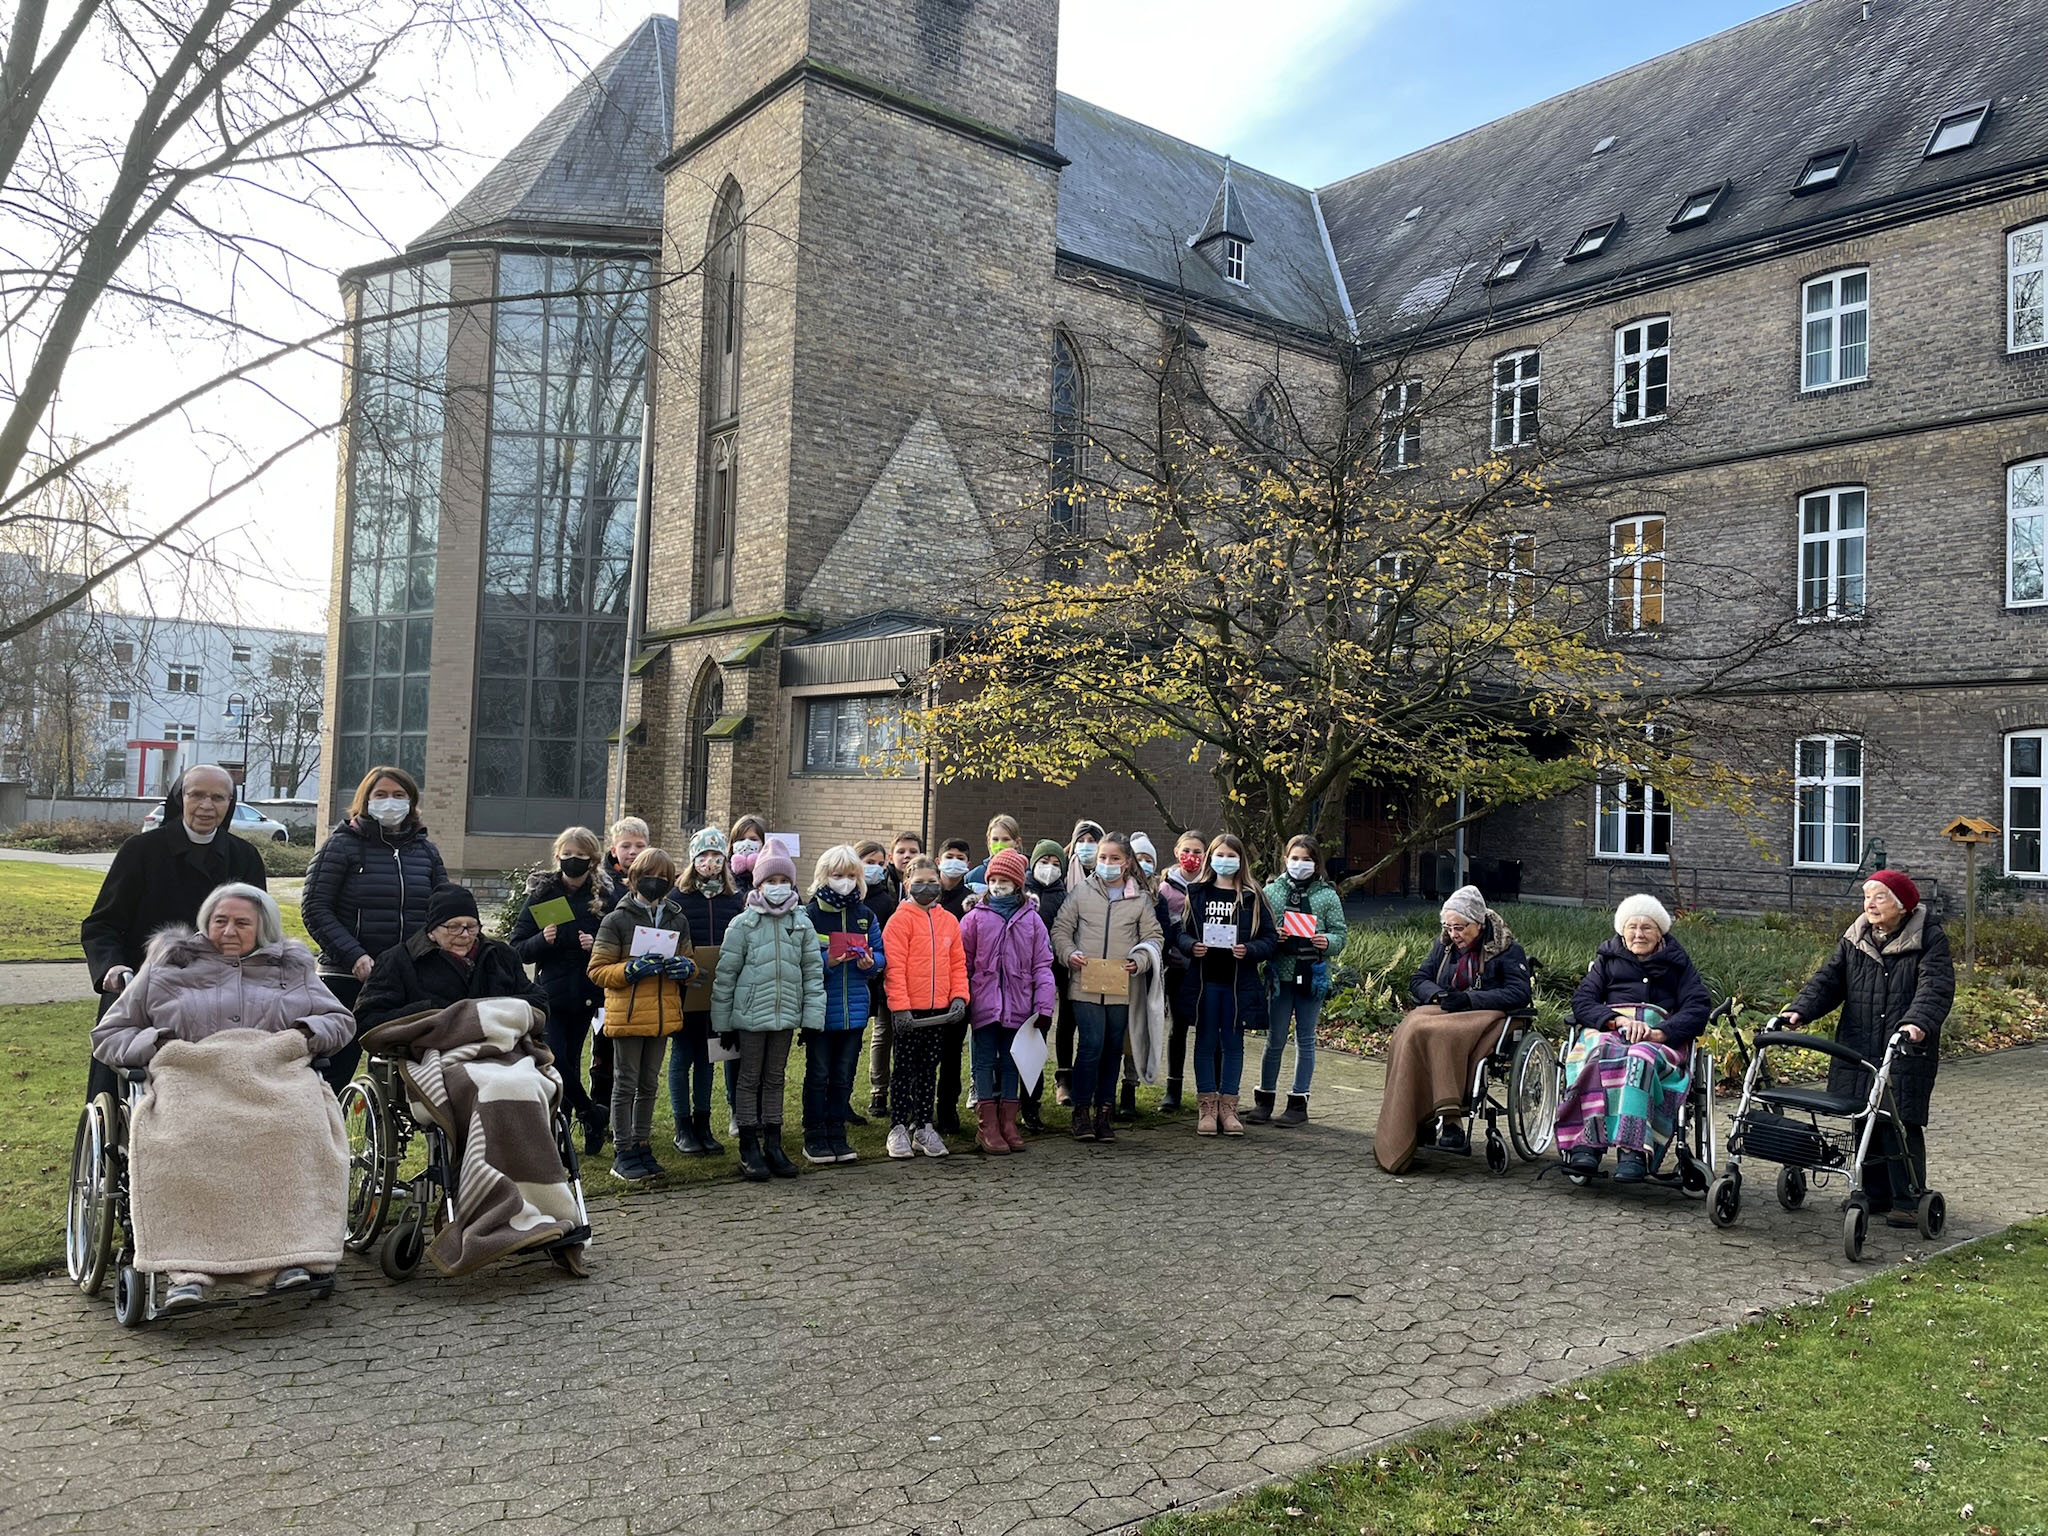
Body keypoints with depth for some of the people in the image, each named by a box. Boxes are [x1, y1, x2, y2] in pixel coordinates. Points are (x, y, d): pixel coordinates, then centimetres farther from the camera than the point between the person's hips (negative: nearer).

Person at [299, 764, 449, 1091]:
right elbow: (315, 908, -7)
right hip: (348, 979, -4)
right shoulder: (342, 844, 0)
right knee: (335, 1075, 1)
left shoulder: (426, 850, 12)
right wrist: (354, 956, -18)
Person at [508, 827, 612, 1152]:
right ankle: (593, 1114, 12)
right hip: (549, 994, -1)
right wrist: (543, 940, -20)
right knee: (556, 1061, -11)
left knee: (570, 1062, 7)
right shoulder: (541, 894, 0)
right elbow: (517, 948, -2)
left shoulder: (604, 897, 2)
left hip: (585, 995, 1)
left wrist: (596, 945, -13)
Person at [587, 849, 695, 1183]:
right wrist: (631, 969, -24)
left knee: (649, 1084, 15)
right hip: (627, 1014, -5)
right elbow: (598, 970, -9)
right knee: (626, 1084, 2)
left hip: (663, 1014, 5)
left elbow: (690, 961, 18)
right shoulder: (616, 920, -8)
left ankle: (641, 1145, 25)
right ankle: (622, 1153, 11)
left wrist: (685, 966, -5)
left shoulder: (678, 920, 8)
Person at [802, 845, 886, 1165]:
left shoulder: (866, 915, 8)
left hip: (854, 1009, 4)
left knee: (844, 1075, 12)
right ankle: (814, 1138, 15)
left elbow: (881, 956, 12)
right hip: (820, 1008, -4)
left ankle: (837, 1135, 22)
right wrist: (826, 961, -23)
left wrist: (870, 962, -9)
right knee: (818, 1074, 4)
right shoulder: (810, 914, -5)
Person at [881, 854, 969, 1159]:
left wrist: (959, 996, 0)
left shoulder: (949, 921, 9)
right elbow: (894, 966, -13)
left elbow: (957, 963, 12)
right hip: (907, 1010, -5)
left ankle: (923, 1126, 22)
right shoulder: (900, 919, -8)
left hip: (939, 1009, 5)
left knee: (929, 1068, 13)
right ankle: (898, 1128, 13)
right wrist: (900, 1006, -17)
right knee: (904, 1068, 4)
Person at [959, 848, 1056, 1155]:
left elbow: (1042, 965, 4)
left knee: (1011, 1063, 10)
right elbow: (961, 962, 2)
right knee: (985, 1062, 3)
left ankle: (1007, 1123, 18)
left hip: (1017, 1006, 2)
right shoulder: (975, 917, 1)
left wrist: (1044, 1006, -2)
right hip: (984, 1002, -2)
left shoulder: (1031, 919, 4)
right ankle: (987, 1126, 6)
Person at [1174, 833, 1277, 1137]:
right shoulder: (1197, 893, 6)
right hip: (1205, 979, 0)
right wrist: (1191, 946, -14)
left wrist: (1249, 950, -16)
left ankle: (1227, 1107, 15)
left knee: (1233, 1043, 6)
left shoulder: (1252, 897, 4)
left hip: (1239, 981, 0)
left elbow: (1270, 938, 2)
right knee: (1206, 1042, 5)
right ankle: (1206, 1107, 12)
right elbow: (1182, 932, 7)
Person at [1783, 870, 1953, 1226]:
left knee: (1901, 1124, -4)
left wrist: (1918, 1022, -35)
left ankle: (1907, 1200, 8)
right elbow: (1828, 979, 7)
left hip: (1907, 1053, -5)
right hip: (1858, 1050, 5)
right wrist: (1800, 1010, -9)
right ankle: (1875, 1194, 21)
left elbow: (1936, 987, -17)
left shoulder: (1929, 939, -5)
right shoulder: (1855, 939, 10)